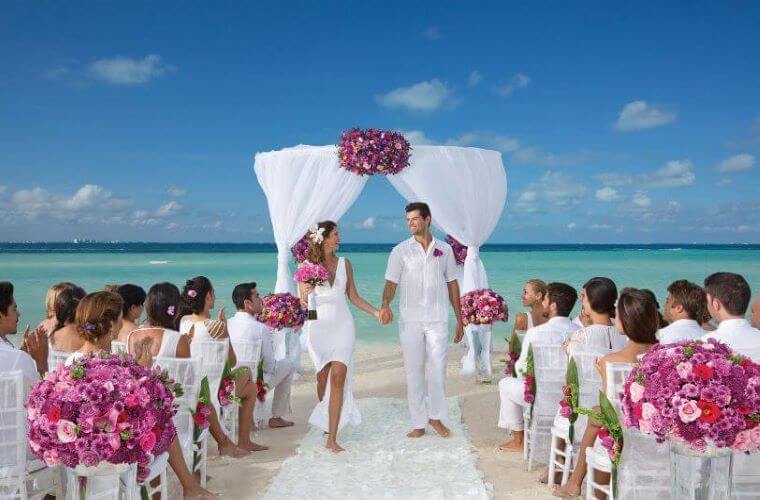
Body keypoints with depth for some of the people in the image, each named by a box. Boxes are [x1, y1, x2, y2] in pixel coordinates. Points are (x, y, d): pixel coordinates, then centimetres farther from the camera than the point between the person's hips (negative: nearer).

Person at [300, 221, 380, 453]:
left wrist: (376, 312, 4)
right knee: (323, 378, 6)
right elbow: (303, 302, 0)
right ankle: (328, 422, 32)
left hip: (342, 325, 1)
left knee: (338, 377, -11)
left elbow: (353, 297, 13)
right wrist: (305, 295, -23)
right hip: (318, 326, -1)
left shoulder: (344, 264, 7)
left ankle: (332, 438, -11)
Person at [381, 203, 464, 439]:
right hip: (410, 320, -1)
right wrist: (385, 305, -27)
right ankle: (418, 423, 15)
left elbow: (452, 284, 11)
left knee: (437, 370, 2)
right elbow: (391, 283, -6)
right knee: (414, 373, 4)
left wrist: (460, 320, 10)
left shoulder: (444, 249, 6)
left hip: (438, 320, 1)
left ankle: (436, 417, 22)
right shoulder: (400, 251, 1)